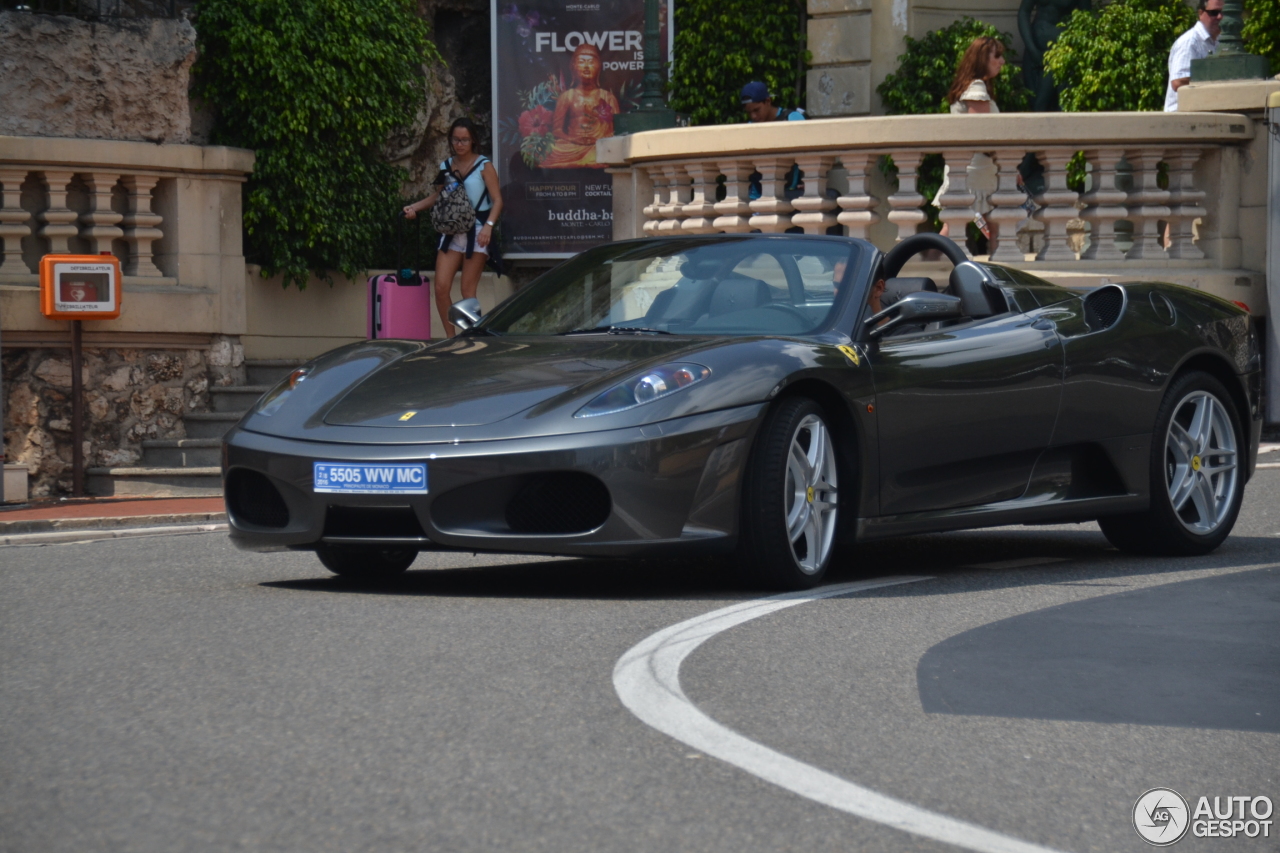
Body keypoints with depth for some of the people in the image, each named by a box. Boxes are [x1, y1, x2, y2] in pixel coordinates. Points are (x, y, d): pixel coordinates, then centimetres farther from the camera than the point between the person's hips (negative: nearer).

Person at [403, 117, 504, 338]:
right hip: (451, 233, 4)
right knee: (441, 287, -7)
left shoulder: (484, 166, -1)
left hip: (476, 233, -4)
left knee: (468, 291, -4)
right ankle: (450, 338, 3)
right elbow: (438, 196, 23)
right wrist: (414, 207, 8)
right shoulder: (447, 166, 11)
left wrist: (488, 225, -20)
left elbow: (497, 200, -5)